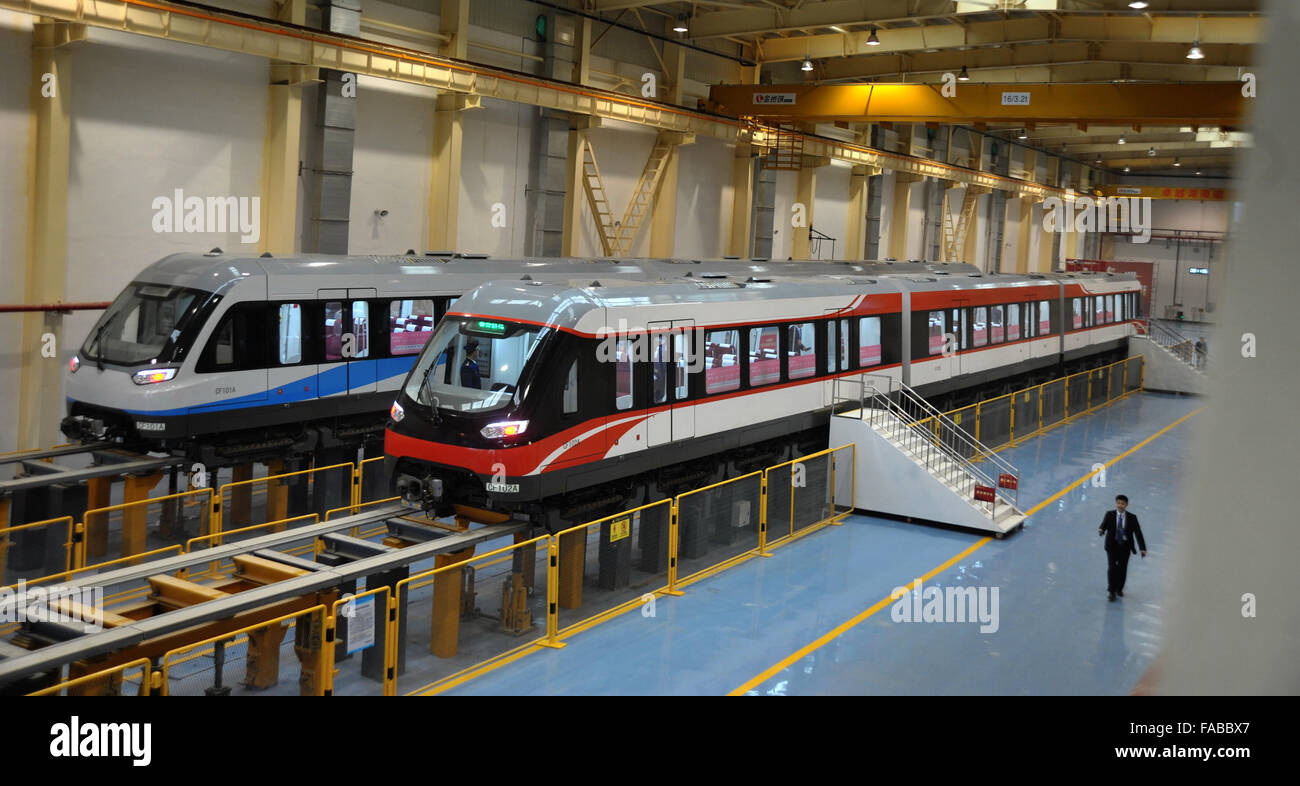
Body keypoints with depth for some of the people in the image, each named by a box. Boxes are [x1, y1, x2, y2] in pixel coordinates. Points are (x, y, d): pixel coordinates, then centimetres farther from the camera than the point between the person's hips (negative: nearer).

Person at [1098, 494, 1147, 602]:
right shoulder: (1109, 515, -1)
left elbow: (1138, 533, -5)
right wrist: (1101, 530, -38)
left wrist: (1143, 548, -13)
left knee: (1122, 568, 2)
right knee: (1111, 568, -6)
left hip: (1125, 546, 1)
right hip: (1112, 545, -1)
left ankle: (1119, 589, 23)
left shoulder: (1132, 518, -1)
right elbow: (1103, 525, -11)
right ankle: (1111, 591, 6)